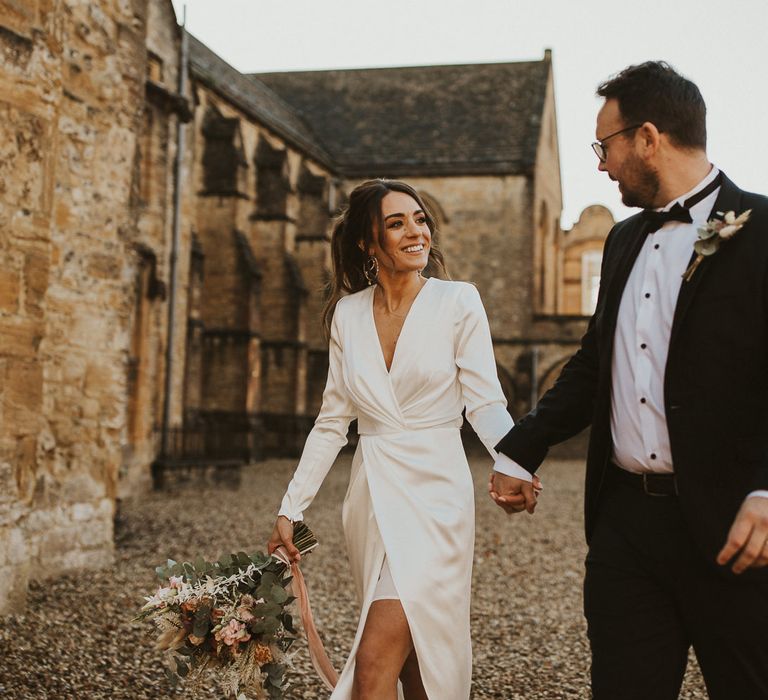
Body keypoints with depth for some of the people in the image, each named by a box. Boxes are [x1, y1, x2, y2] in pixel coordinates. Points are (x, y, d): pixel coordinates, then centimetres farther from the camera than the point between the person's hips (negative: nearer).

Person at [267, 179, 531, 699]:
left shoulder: (458, 301, -5)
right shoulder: (348, 313, 6)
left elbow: (485, 403, -8)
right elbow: (333, 421, 10)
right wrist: (291, 509, 7)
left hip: (435, 494, -4)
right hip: (371, 496, 4)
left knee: (376, 657, -14)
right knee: (409, 650, 13)